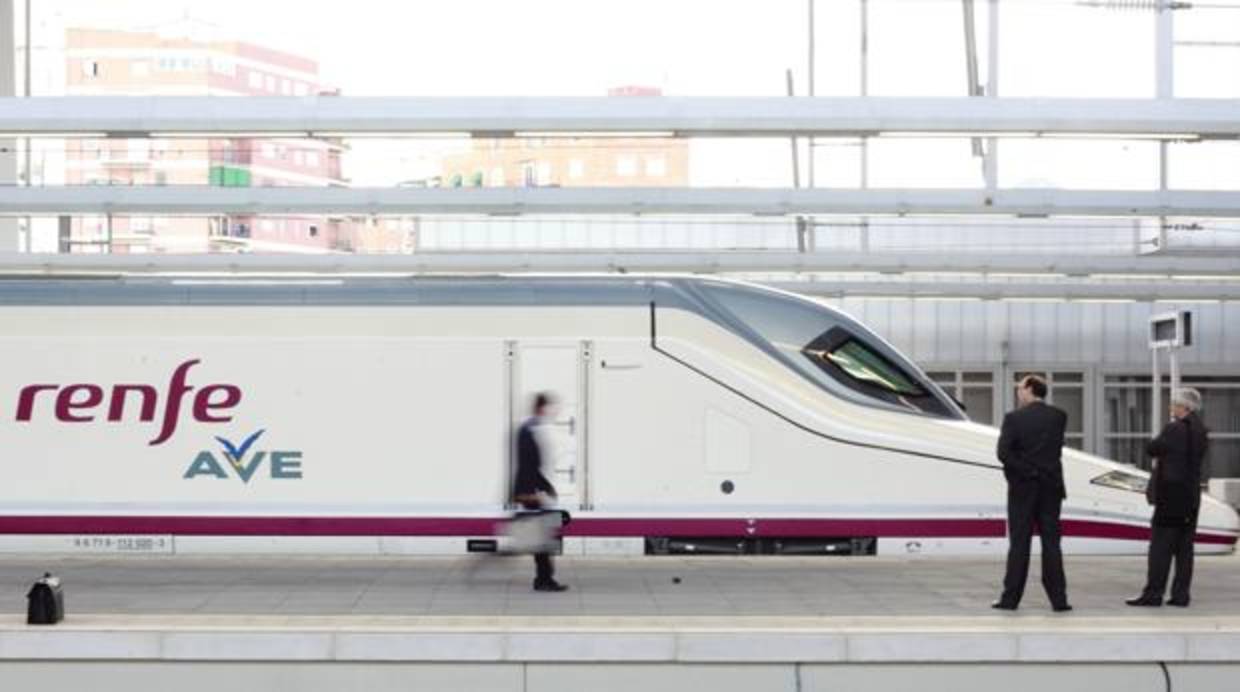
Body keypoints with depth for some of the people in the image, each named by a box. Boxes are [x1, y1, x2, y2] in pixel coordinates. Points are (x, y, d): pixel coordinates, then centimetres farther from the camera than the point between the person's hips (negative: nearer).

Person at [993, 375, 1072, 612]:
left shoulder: (1014, 418, -9)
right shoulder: (1058, 417, 2)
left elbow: (1004, 452, -17)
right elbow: (1055, 449, 8)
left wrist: (1026, 471, -10)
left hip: (1022, 487, -3)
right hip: (1051, 486, 3)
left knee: (1019, 543, 2)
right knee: (1051, 543, 6)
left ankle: (1011, 597, 4)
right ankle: (1058, 599, 4)